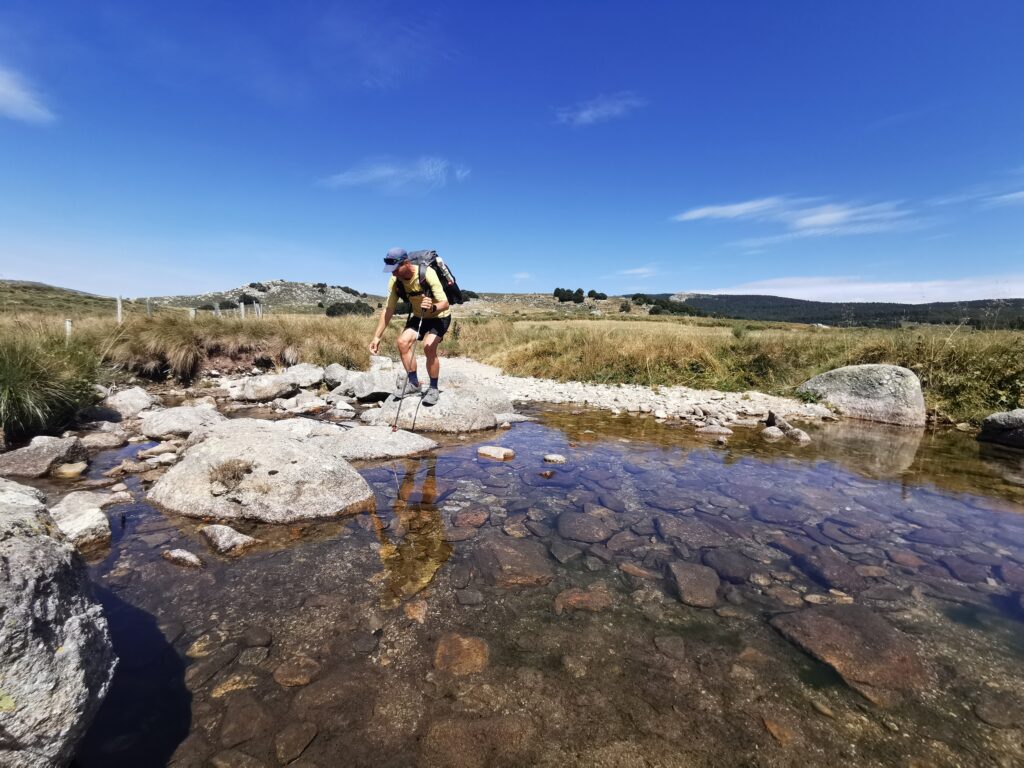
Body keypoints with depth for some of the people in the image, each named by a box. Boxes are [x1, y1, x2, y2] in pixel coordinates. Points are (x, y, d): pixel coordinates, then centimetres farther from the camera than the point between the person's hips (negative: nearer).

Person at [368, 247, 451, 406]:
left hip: (439, 316, -5)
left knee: (429, 347, -25)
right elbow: (388, 310, -10)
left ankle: (433, 388, -7)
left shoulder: (427, 274, -30)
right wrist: (377, 337, -13)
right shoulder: (395, 281, -15)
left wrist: (433, 307, -58)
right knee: (403, 342, -14)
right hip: (419, 316, 5)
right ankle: (413, 383, 4)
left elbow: (445, 303, -35)